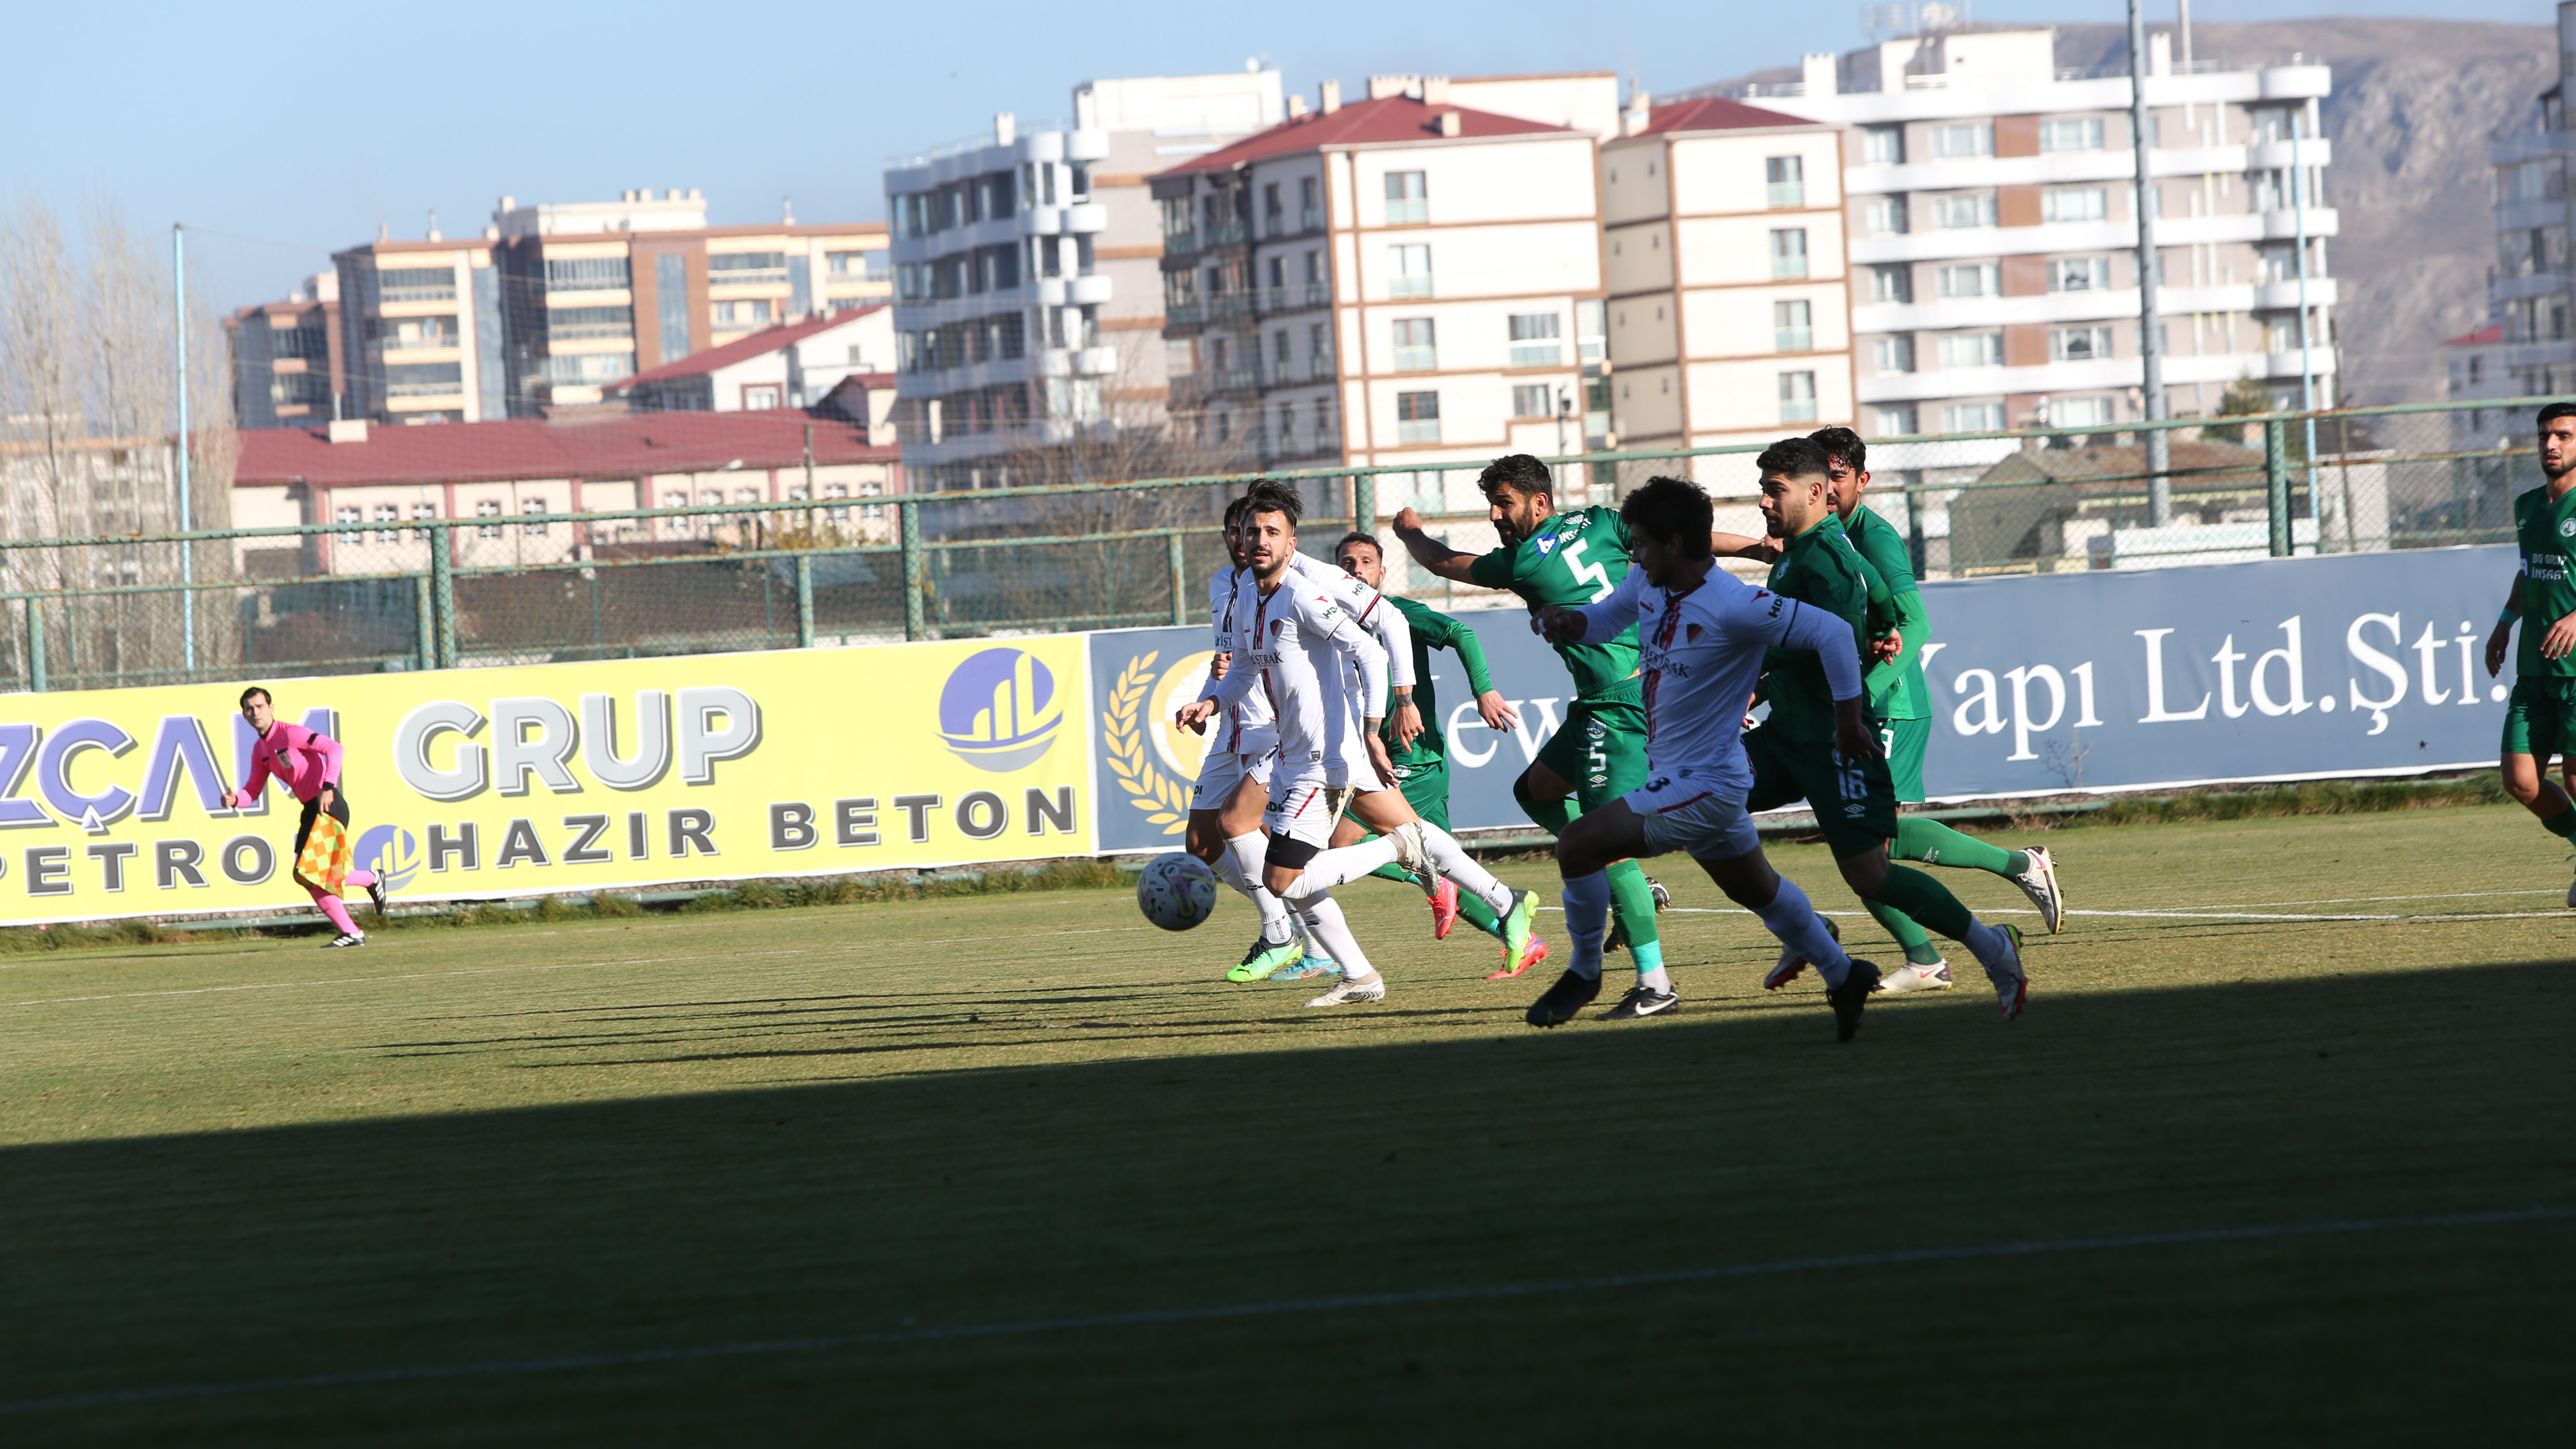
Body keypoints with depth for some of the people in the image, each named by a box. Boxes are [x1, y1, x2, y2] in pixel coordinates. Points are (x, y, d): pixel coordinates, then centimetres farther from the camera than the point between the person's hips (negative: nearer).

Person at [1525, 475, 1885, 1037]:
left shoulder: (1730, 606, -25)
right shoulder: (1647, 585, 0)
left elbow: (1831, 632, -22)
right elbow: (1606, 617, 19)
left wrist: (1849, 720, -17)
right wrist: (1566, 619, -5)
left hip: (1704, 784, -10)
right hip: (1672, 775, 10)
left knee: (1579, 844, -15)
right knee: (1757, 889, 24)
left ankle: (1584, 974, 2)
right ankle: (1843, 978, 39)